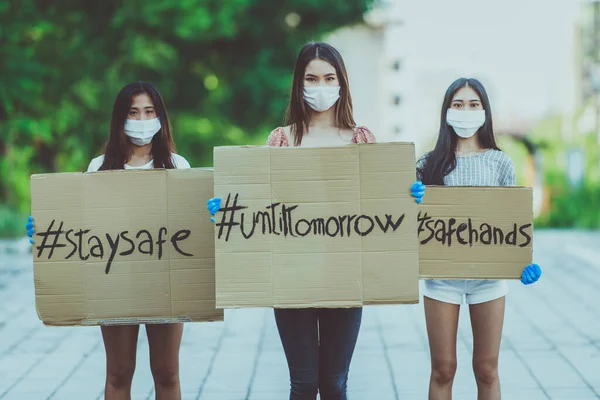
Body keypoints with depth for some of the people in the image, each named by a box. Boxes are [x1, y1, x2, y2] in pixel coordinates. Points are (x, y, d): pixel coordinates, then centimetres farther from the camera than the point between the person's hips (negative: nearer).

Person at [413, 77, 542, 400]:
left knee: (487, 370, 7)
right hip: (442, 273, 0)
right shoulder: (429, 164, 1)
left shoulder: (500, 163, 3)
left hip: (489, 275, 1)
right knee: (442, 370, 4)